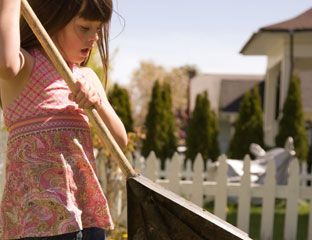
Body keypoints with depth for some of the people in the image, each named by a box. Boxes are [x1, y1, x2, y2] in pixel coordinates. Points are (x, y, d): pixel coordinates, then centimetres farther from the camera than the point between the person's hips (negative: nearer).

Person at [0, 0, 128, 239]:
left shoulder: (87, 77, 16)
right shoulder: (26, 67, -5)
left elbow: (120, 141, 10)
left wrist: (98, 102, -8)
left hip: (87, 211, 7)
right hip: (40, 210, -7)